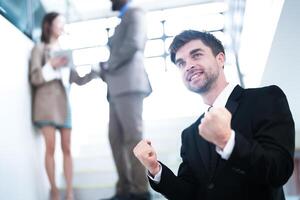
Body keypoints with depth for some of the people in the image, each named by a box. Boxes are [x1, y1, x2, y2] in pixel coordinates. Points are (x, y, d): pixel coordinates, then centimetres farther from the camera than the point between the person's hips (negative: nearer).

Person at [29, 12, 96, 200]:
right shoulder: (39, 48, 7)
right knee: (50, 148, -7)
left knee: (67, 149, -1)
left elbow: (78, 80, 17)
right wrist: (51, 66, -16)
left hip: (63, 103, 4)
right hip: (46, 102, -4)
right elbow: (35, 78, -2)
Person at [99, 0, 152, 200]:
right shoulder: (123, 21, 30)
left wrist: (109, 66, -6)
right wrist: (106, 71, 7)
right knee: (116, 138, 3)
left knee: (132, 137, -12)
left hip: (129, 84, -9)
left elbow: (134, 44, -13)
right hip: (117, 88, 9)